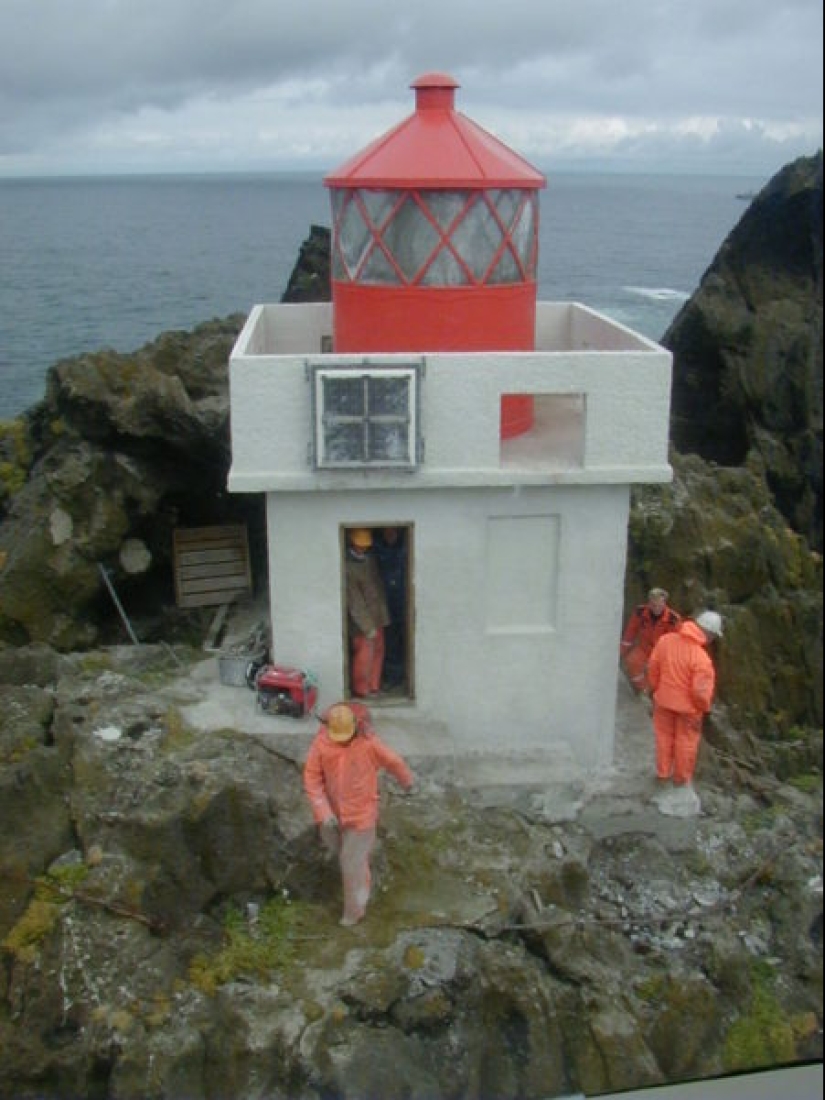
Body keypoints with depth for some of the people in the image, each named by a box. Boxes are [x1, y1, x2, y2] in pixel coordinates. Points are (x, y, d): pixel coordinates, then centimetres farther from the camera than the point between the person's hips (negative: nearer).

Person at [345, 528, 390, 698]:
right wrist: (368, 627, -19)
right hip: (361, 621, -8)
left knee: (378, 652, 17)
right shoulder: (349, 567, -23)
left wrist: (383, 614, 14)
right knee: (364, 656, 3)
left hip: (377, 616, 8)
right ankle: (361, 692, 20)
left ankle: (374, 687, 31)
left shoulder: (369, 557, 1)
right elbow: (355, 602, -22)